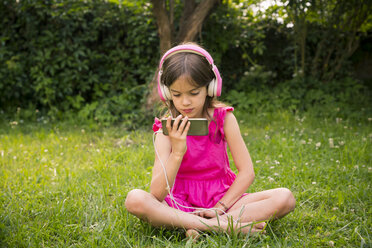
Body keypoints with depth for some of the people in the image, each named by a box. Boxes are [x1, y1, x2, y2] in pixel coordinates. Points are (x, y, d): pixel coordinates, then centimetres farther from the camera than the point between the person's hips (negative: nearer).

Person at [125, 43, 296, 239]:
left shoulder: (223, 118, -5)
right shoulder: (167, 129, -8)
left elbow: (247, 172, -6)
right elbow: (157, 195, -19)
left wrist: (219, 208, -15)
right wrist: (177, 152, -30)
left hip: (222, 199, 1)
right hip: (180, 203, -1)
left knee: (285, 197, -21)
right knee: (134, 199, -31)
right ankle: (226, 226, -32)